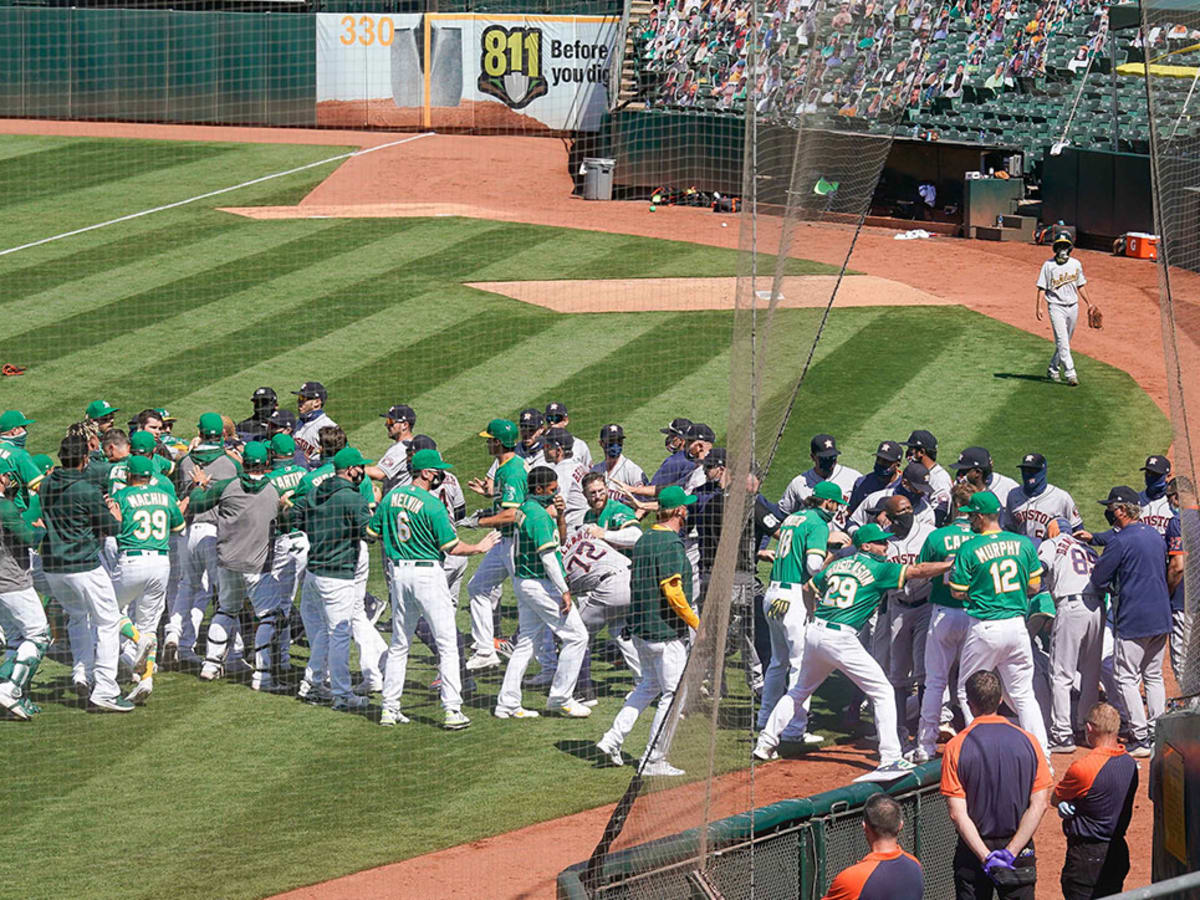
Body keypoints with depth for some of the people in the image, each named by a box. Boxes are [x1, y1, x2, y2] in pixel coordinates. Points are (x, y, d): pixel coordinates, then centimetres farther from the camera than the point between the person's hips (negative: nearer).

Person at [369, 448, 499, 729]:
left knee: (399, 643, 15)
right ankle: (451, 710, -6)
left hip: (399, 572, 6)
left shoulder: (390, 498, 4)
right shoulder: (432, 505, -15)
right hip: (428, 574, -6)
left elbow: (373, 532, 12)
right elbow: (452, 547, -13)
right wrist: (480, 547, 3)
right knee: (447, 643, 0)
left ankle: (390, 708, 14)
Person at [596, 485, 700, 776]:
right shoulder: (670, 544, -18)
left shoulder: (644, 540, 10)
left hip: (641, 630, 9)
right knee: (674, 694, 0)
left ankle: (614, 738, 18)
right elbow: (673, 592, -24)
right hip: (666, 632, -9)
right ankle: (654, 760, 3)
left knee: (649, 685, 24)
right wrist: (696, 623, -15)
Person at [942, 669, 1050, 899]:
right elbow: (1040, 804, -9)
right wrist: (1011, 852, -13)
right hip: (1020, 852, 1)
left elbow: (957, 813, -15)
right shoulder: (1028, 742, -4)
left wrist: (985, 856, -16)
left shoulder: (956, 747, -10)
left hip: (973, 848, -1)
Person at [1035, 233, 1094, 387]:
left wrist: (1089, 303, 13)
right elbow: (1042, 288, -3)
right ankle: (1070, 374, -18)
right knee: (1062, 341, -12)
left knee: (1065, 341, 11)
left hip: (1073, 307, 5)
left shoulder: (1076, 264, 9)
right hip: (1056, 306, -5)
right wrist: (1038, 307, -12)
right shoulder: (1048, 265, -2)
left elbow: (1080, 286, 17)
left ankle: (1053, 369, 26)